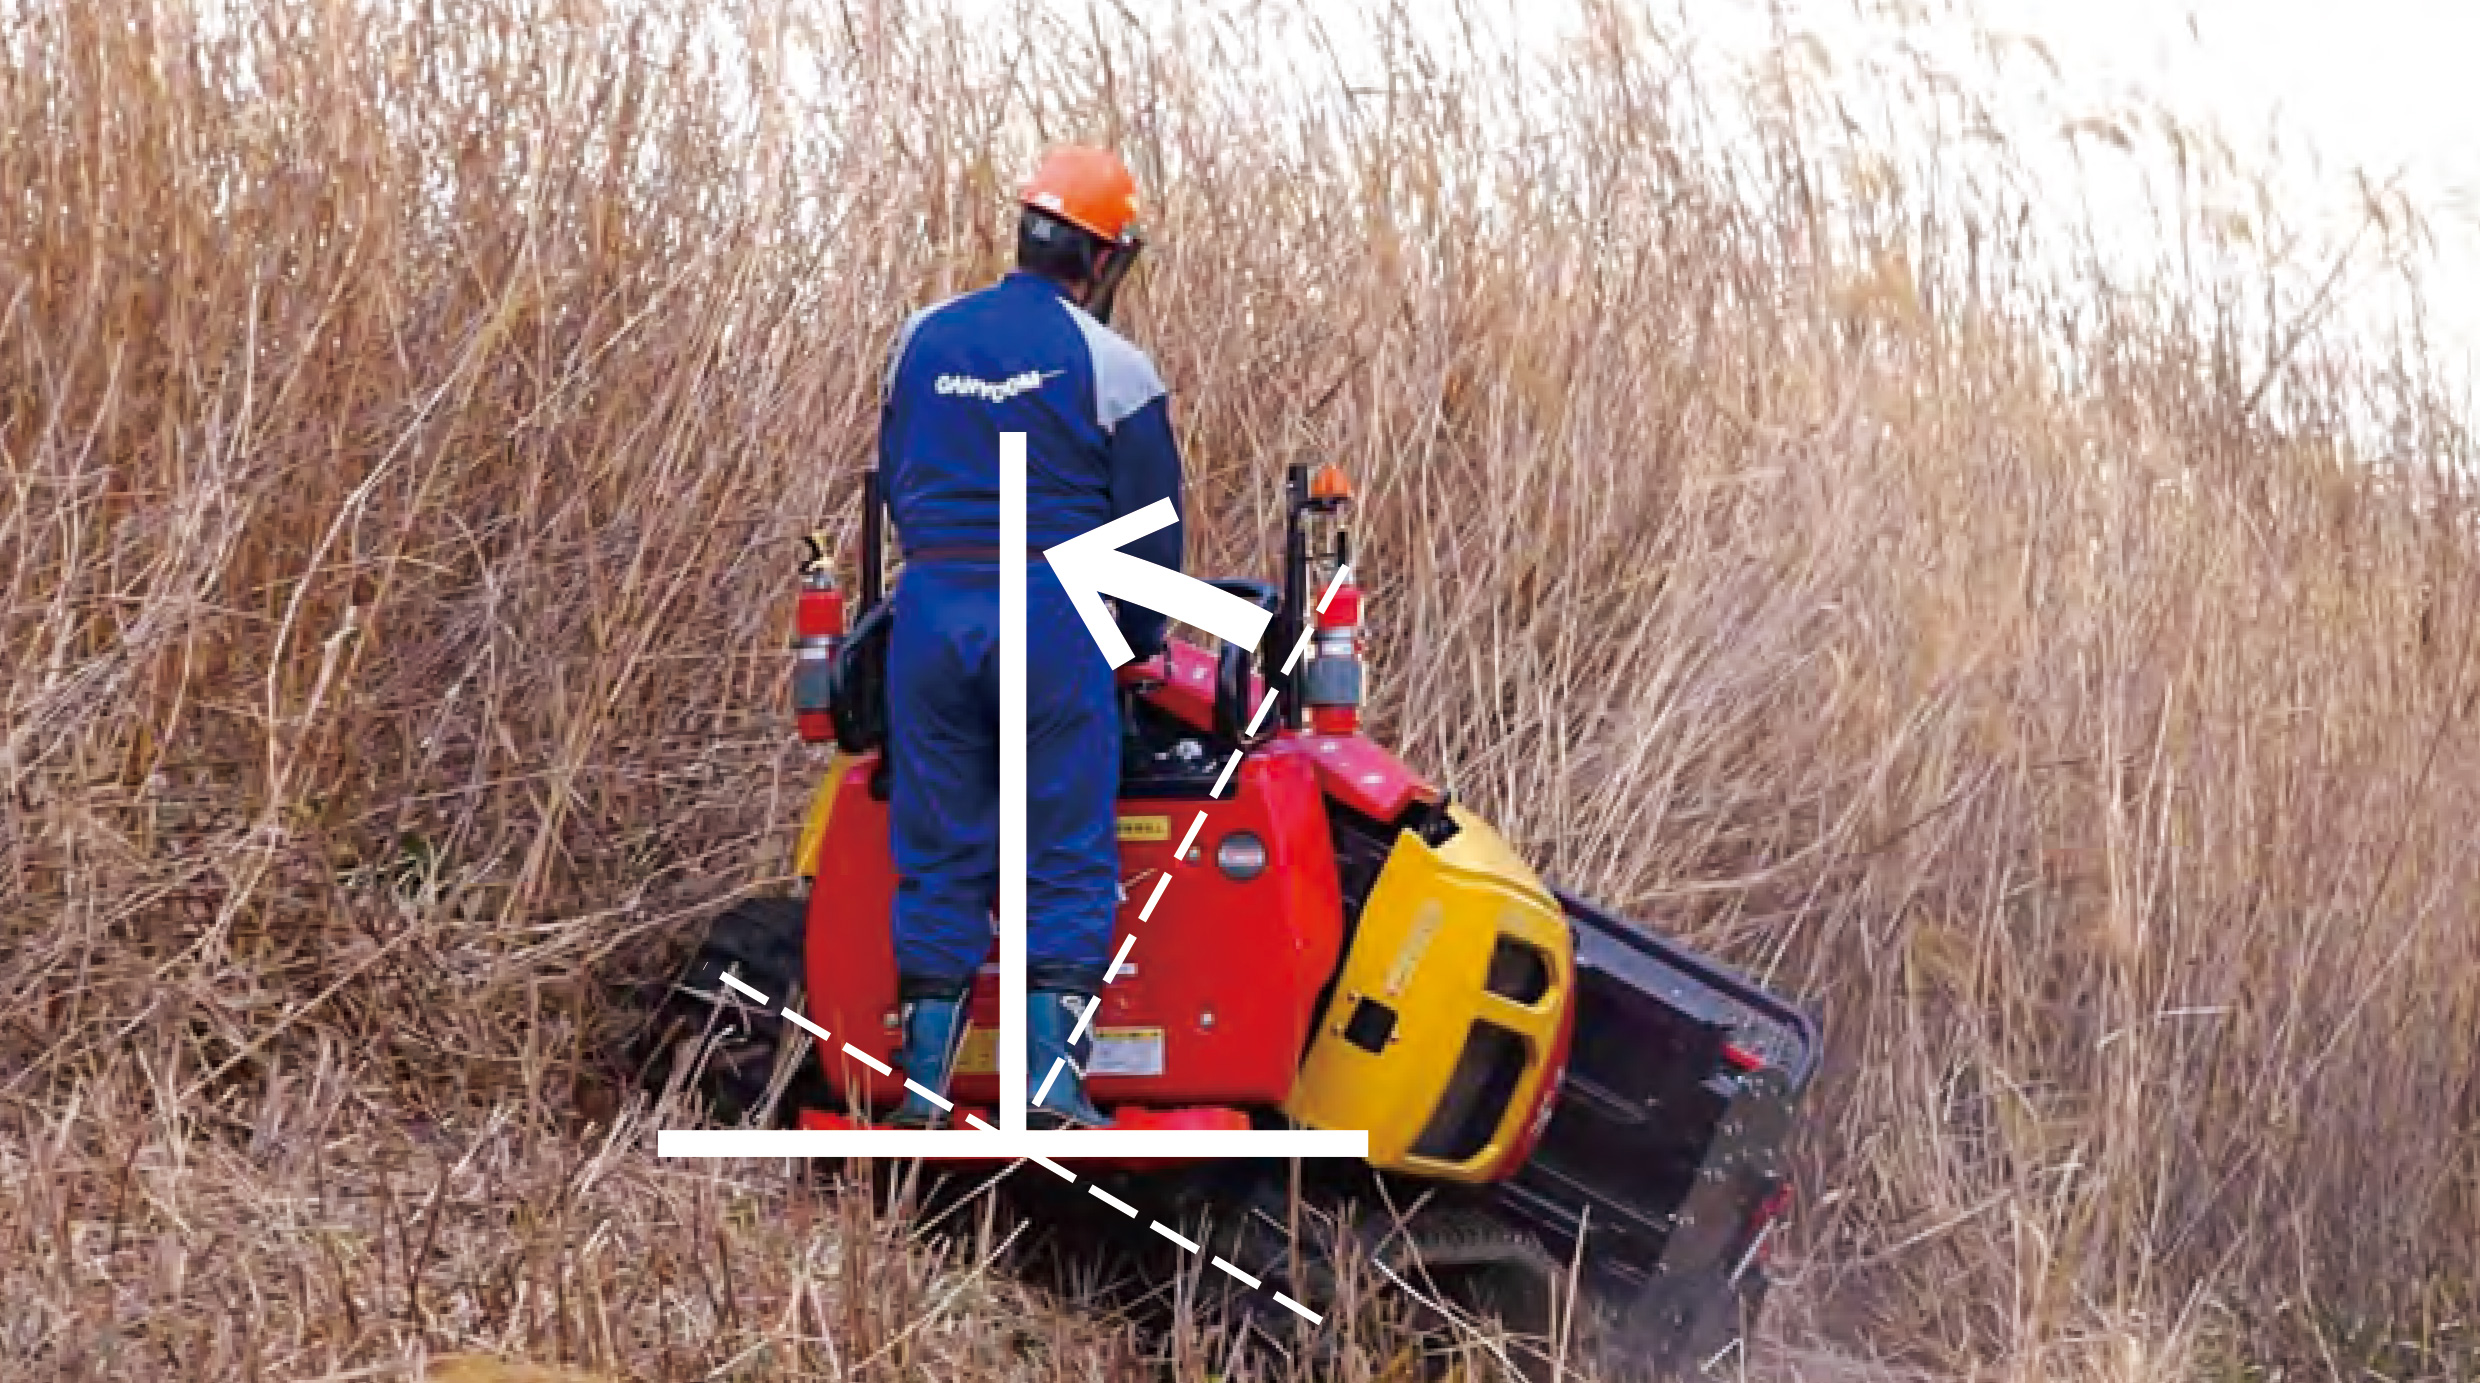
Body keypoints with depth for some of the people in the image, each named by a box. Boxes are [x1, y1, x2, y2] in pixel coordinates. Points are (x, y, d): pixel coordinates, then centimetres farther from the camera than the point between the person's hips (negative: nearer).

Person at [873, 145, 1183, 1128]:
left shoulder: (925, 339, 10)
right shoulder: (1111, 366, -3)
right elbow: (1149, 526, 2)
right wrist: (1143, 640, 17)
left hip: (930, 607, 4)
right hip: (1053, 615, -4)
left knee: (936, 853, 9)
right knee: (1068, 860, 3)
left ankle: (923, 1084, 9)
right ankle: (1051, 1079, -4)